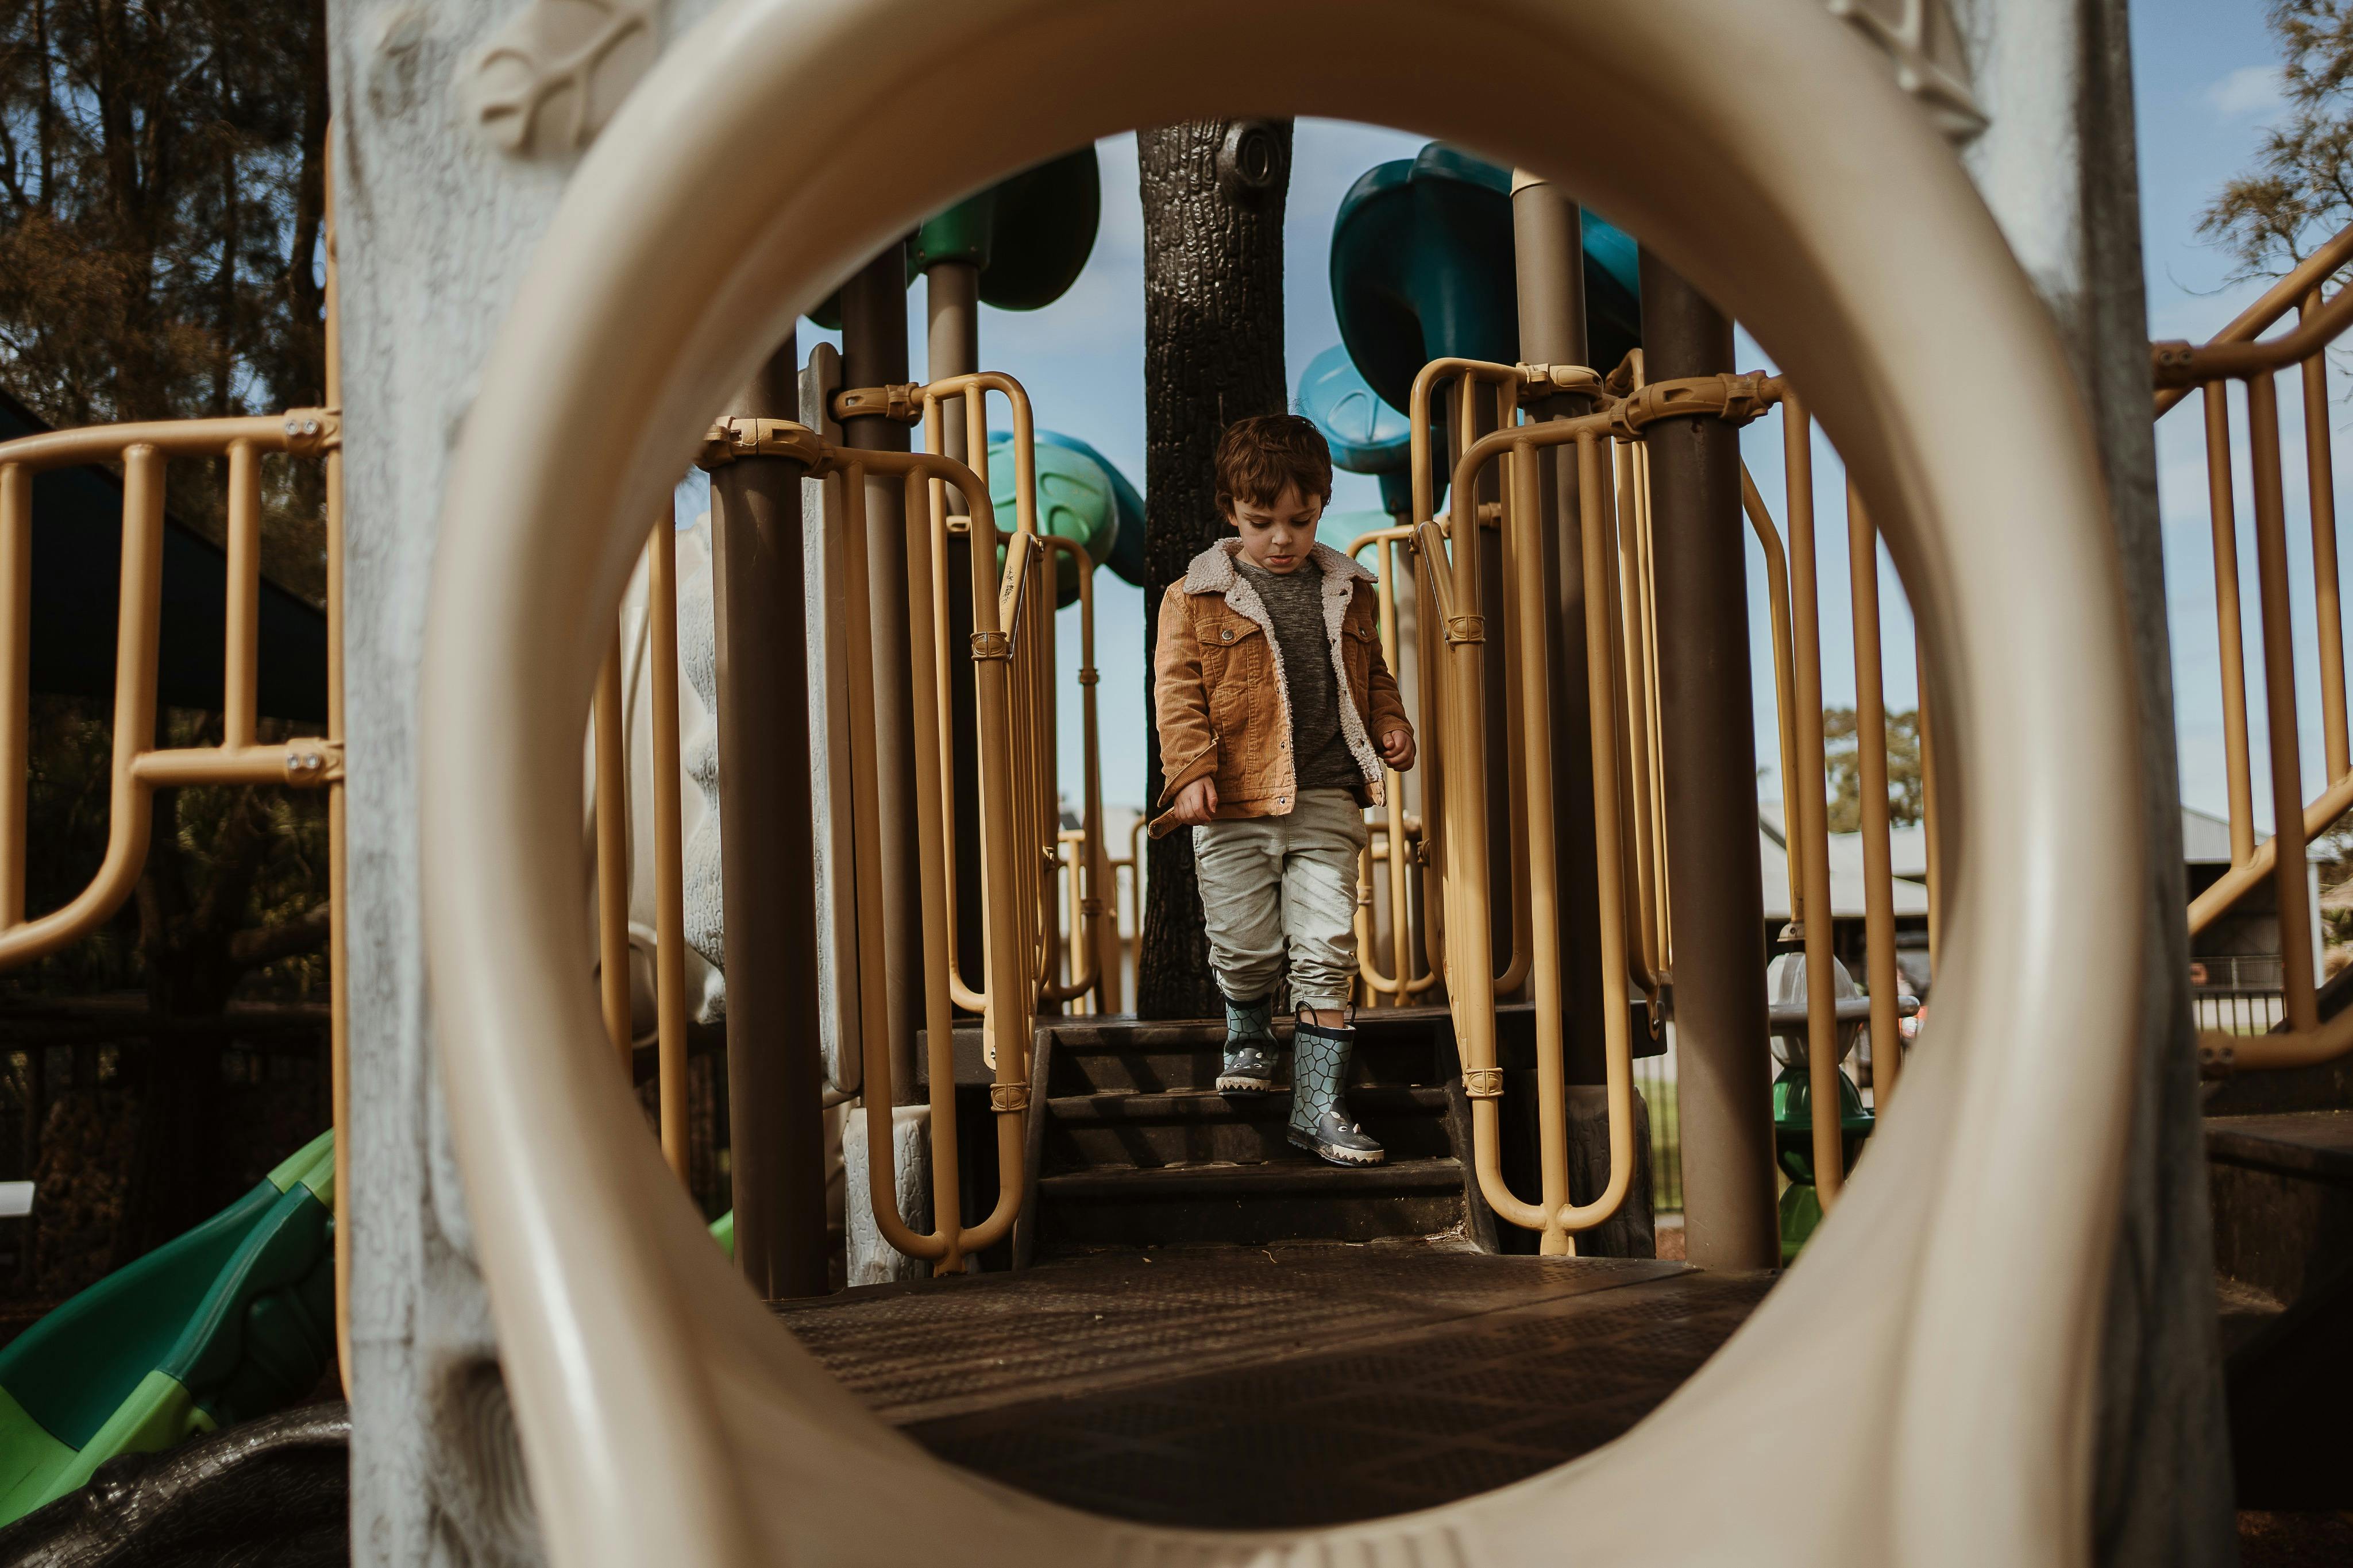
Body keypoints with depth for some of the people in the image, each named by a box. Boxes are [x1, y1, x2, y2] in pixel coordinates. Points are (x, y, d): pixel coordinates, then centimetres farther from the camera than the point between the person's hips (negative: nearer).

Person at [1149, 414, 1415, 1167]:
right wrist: (1192, 771, -14)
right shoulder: (1195, 598, 2)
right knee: (1244, 946, 2)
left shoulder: (1347, 592, 12)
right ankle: (1250, 1037, 35)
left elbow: (1372, 676, 23)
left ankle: (1320, 1104, 3)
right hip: (1233, 807, -2)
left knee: (1327, 952, -4)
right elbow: (1178, 690, -3)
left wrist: (1391, 728, 4)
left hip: (1326, 806, 2)